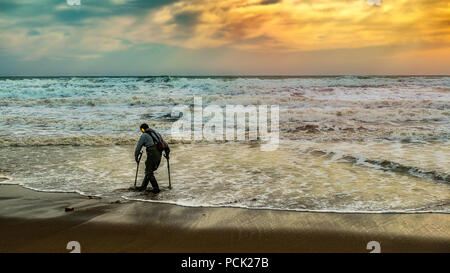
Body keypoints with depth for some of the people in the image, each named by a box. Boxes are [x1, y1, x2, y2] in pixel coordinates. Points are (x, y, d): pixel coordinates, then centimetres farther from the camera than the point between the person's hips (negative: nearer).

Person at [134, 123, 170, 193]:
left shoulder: (144, 136, 3)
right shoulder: (156, 133, 22)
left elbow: (138, 147, 4)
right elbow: (165, 144, 25)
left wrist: (136, 157, 17)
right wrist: (167, 153, 32)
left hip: (152, 154, -7)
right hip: (159, 155, 7)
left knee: (149, 172, 2)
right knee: (149, 171, 17)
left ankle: (156, 189, -1)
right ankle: (143, 186, 22)